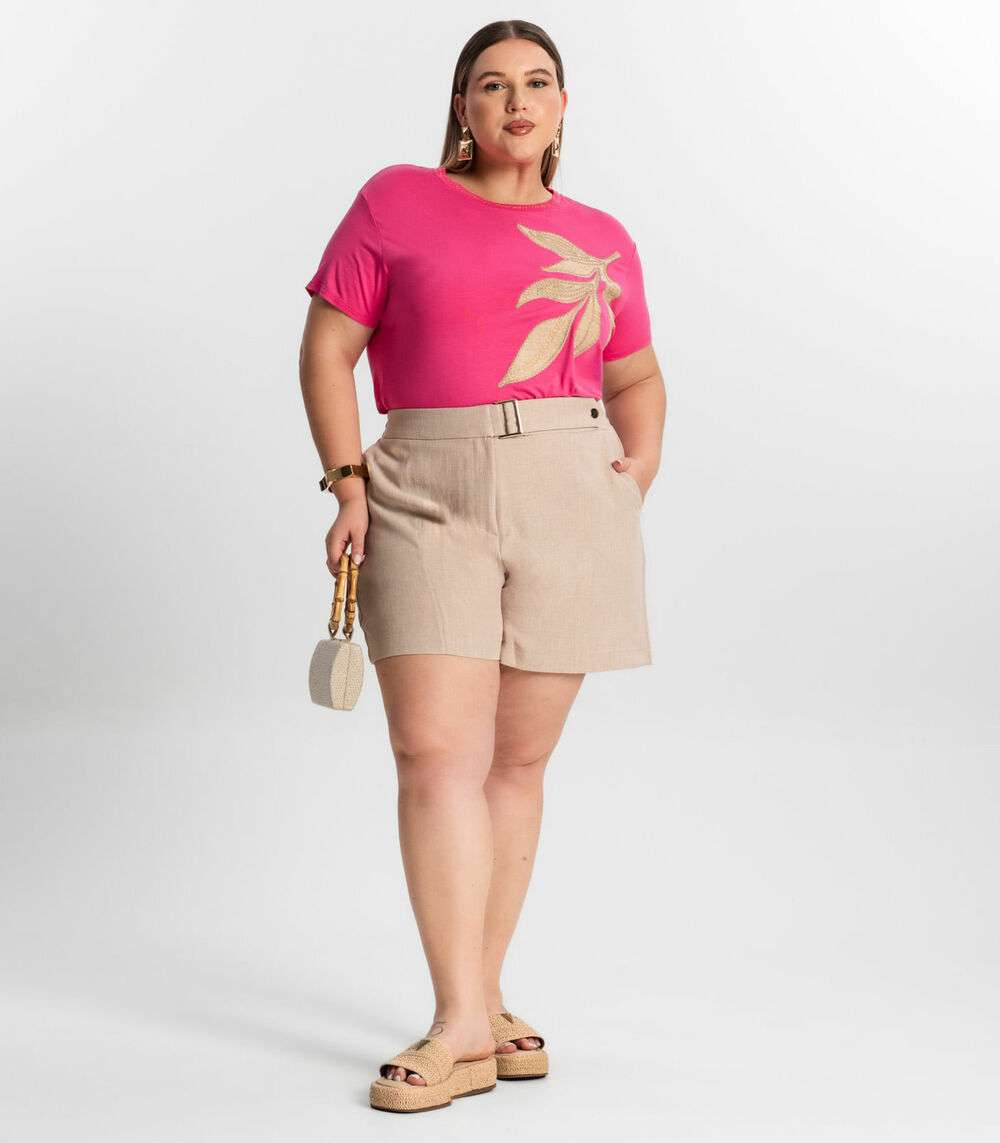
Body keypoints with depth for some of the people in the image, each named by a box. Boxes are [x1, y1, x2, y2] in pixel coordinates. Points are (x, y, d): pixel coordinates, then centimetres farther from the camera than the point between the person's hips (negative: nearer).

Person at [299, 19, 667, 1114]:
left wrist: (638, 472, 7)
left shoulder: (601, 241, 14)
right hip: (427, 498, -2)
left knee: (518, 759, 5)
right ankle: (460, 1028, -8)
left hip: (568, 498, 2)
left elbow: (637, 379, 25)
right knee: (437, 754, -11)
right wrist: (348, 485, -5)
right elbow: (328, 346, 4)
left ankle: (482, 1002, 15)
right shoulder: (396, 201, 6)